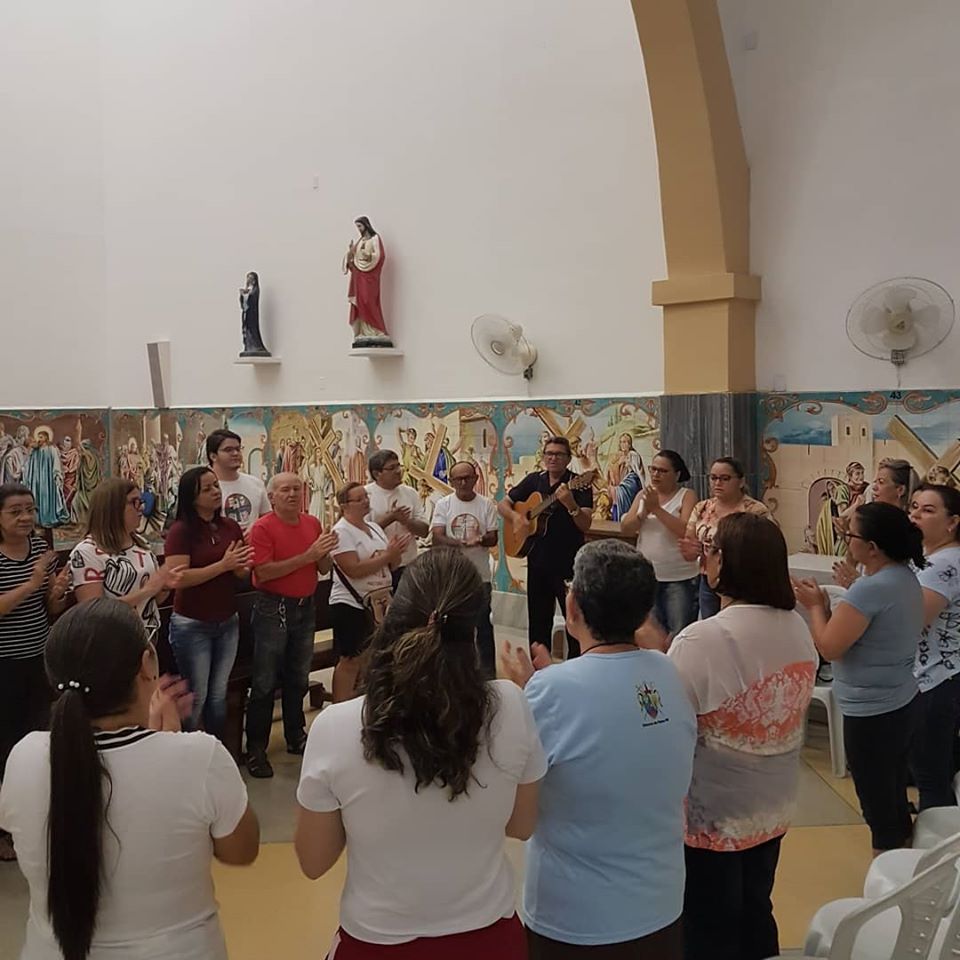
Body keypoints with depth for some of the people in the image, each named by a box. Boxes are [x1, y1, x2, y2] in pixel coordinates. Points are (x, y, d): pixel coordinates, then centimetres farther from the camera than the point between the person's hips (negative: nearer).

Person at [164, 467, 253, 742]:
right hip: (192, 625, -5)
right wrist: (223, 565, -25)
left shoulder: (231, 527, 2)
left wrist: (241, 565, -14)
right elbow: (179, 578, -22)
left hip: (228, 623, 5)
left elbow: (241, 572, 9)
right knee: (196, 697, 3)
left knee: (219, 695, 15)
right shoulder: (181, 531, -13)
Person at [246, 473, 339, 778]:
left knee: (298, 679, 18)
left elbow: (324, 569, 9)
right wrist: (307, 556, -24)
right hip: (273, 609, -6)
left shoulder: (313, 523, 5)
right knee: (265, 683, 1)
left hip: (305, 607, 6)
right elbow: (264, 571, -22)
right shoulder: (263, 527, -11)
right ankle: (255, 750, 10)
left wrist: (325, 552, -14)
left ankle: (296, 738, 32)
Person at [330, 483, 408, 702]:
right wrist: (388, 555, -24)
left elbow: (392, 565, 13)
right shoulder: (341, 531, -13)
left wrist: (396, 552, -10)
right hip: (350, 605, -8)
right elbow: (353, 570, -23)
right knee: (350, 661, -4)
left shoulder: (375, 527, 11)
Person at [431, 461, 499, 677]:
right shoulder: (444, 504, 1)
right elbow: (436, 538, -8)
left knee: (484, 625, 6)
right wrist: (459, 542, -27)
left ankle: (488, 672, 18)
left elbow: (493, 538, 0)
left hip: (480, 576, 0)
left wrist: (480, 540, -24)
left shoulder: (487, 504, 2)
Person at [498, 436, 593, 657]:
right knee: (538, 622, 14)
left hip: (569, 564, -5)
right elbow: (503, 505, 14)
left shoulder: (579, 484, -6)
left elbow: (585, 525, -16)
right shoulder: (534, 480, 9)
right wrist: (515, 516, -7)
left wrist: (571, 505, -34)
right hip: (538, 562, 5)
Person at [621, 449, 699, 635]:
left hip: (680, 578, -5)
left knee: (679, 634, -1)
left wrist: (657, 509, -21)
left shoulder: (686, 496, -6)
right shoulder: (643, 495, 8)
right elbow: (625, 527, -1)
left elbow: (686, 531, -21)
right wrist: (644, 512, -17)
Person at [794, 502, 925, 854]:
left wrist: (815, 606, -9)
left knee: (876, 800, 6)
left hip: (871, 712, -10)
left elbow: (829, 648, -23)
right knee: (893, 793, 23)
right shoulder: (905, 578, 3)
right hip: (899, 703, 10)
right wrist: (829, 605, 0)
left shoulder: (871, 588, -28)